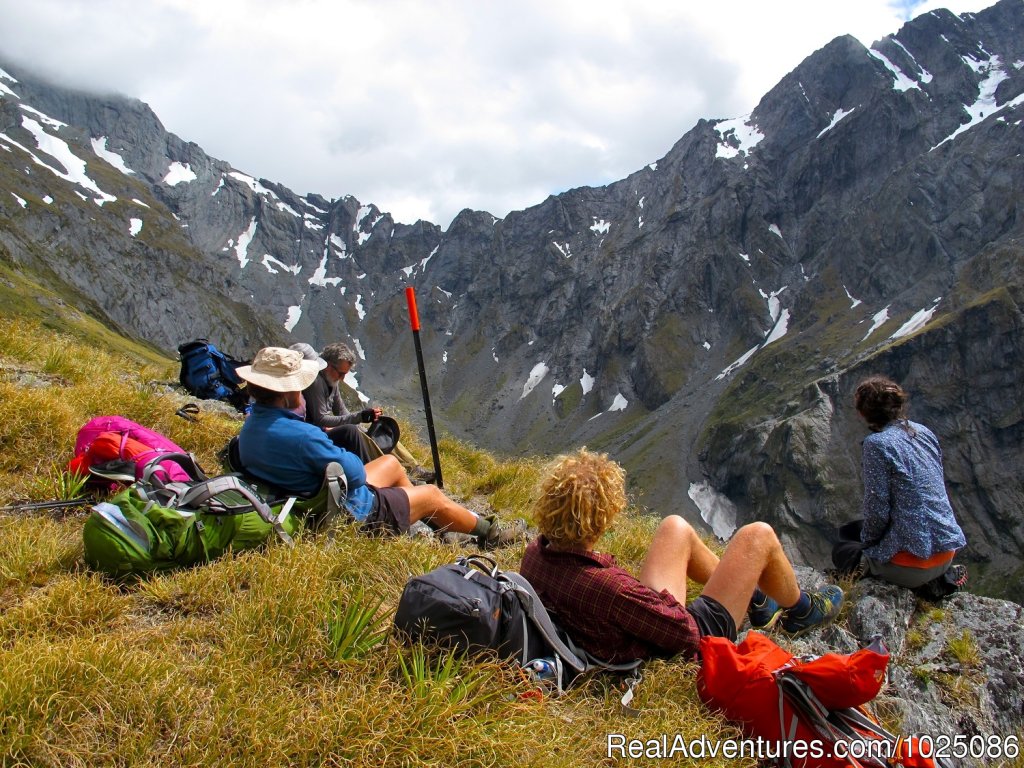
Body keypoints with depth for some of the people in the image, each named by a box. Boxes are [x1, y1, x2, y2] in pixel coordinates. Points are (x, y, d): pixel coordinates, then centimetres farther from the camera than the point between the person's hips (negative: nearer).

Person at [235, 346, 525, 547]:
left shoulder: (249, 428, -6)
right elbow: (354, 473, -25)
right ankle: (491, 534, 35)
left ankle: (430, 523, 43)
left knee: (391, 464, 26)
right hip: (355, 514, -9)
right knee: (432, 495, 12)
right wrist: (345, 455, -4)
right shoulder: (301, 435, -36)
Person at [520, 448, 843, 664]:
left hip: (643, 619, 7)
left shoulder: (535, 553, -19)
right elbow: (686, 633, -29)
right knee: (758, 535, 1)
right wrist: (663, 596, -11)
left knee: (675, 526, 22)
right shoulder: (608, 588, -42)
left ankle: (754, 601, 41)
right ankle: (800, 611, 34)